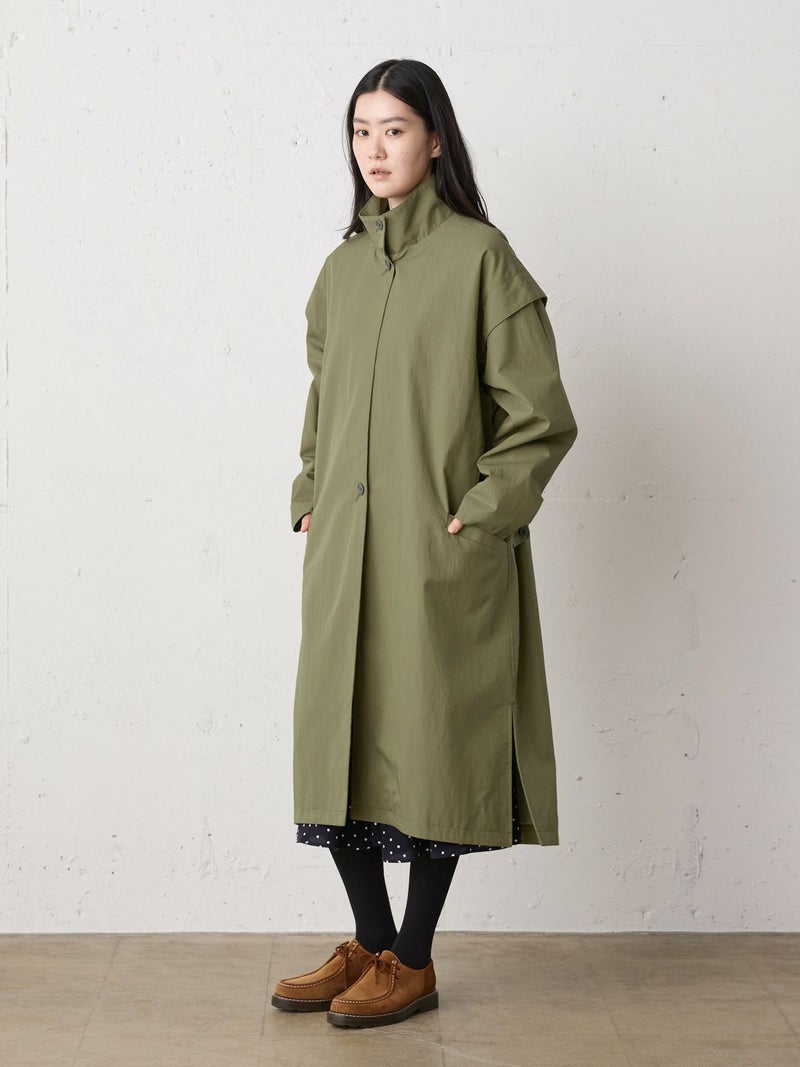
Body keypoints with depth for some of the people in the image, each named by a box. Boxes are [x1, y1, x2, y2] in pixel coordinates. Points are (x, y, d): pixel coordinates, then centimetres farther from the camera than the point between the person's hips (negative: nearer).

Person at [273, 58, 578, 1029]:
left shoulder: (480, 257, -6)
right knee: (339, 735, 6)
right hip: (344, 548, 6)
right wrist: (311, 498, 11)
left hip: (438, 552, -6)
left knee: (430, 735, 1)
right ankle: (368, 943, 22)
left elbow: (541, 417, -7)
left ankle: (412, 962, 15)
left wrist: (480, 513, -11)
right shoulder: (341, 269, 12)